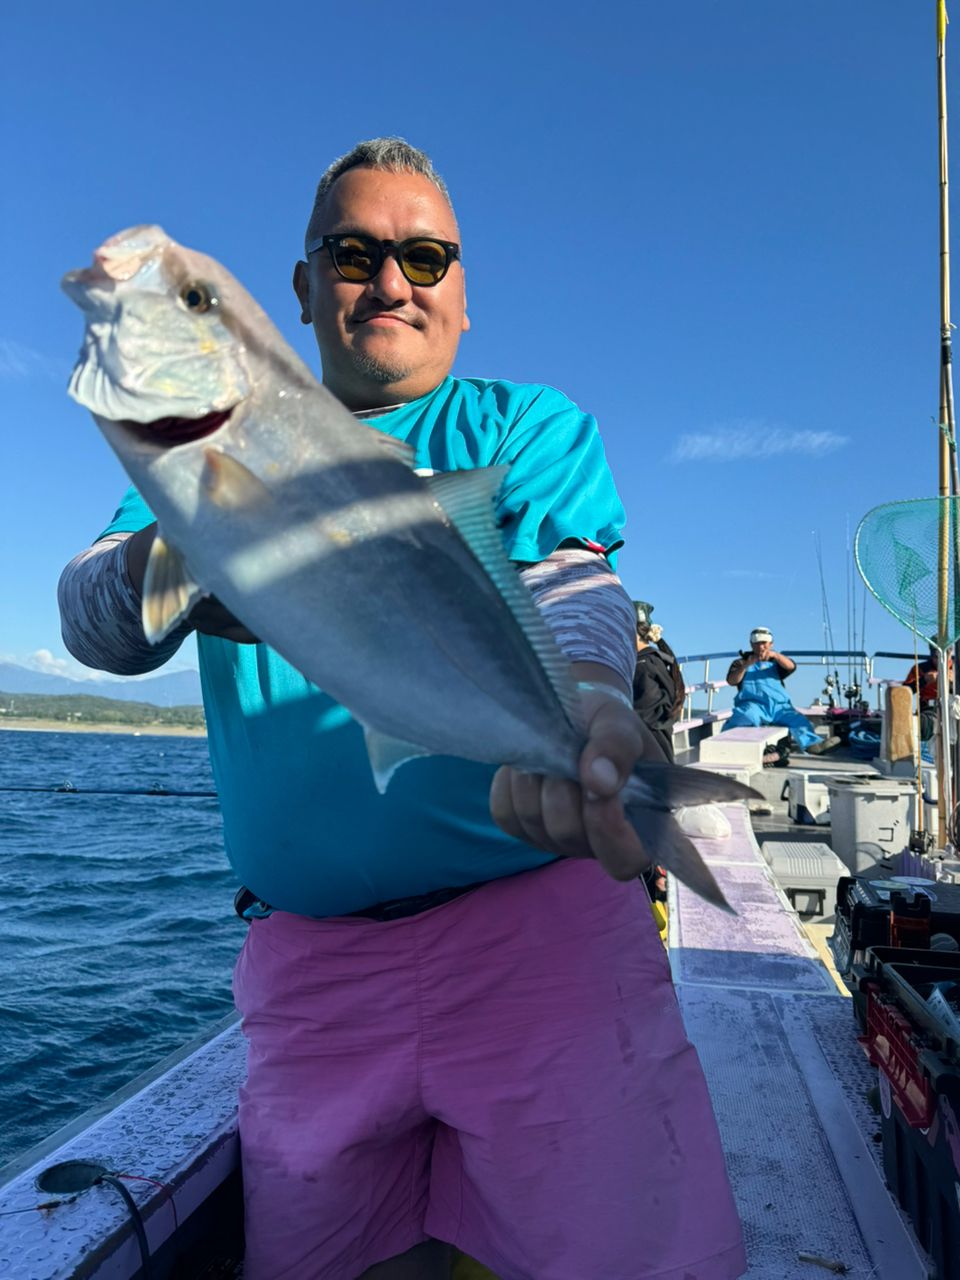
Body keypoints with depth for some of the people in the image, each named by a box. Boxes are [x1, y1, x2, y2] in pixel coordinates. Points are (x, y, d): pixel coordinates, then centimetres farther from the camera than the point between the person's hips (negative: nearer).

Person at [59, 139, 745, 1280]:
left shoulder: (526, 425, 6)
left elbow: (572, 588, -12)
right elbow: (87, 621, 1)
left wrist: (579, 705, -36)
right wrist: (161, 569, -23)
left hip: (536, 916, -2)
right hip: (307, 955, 3)